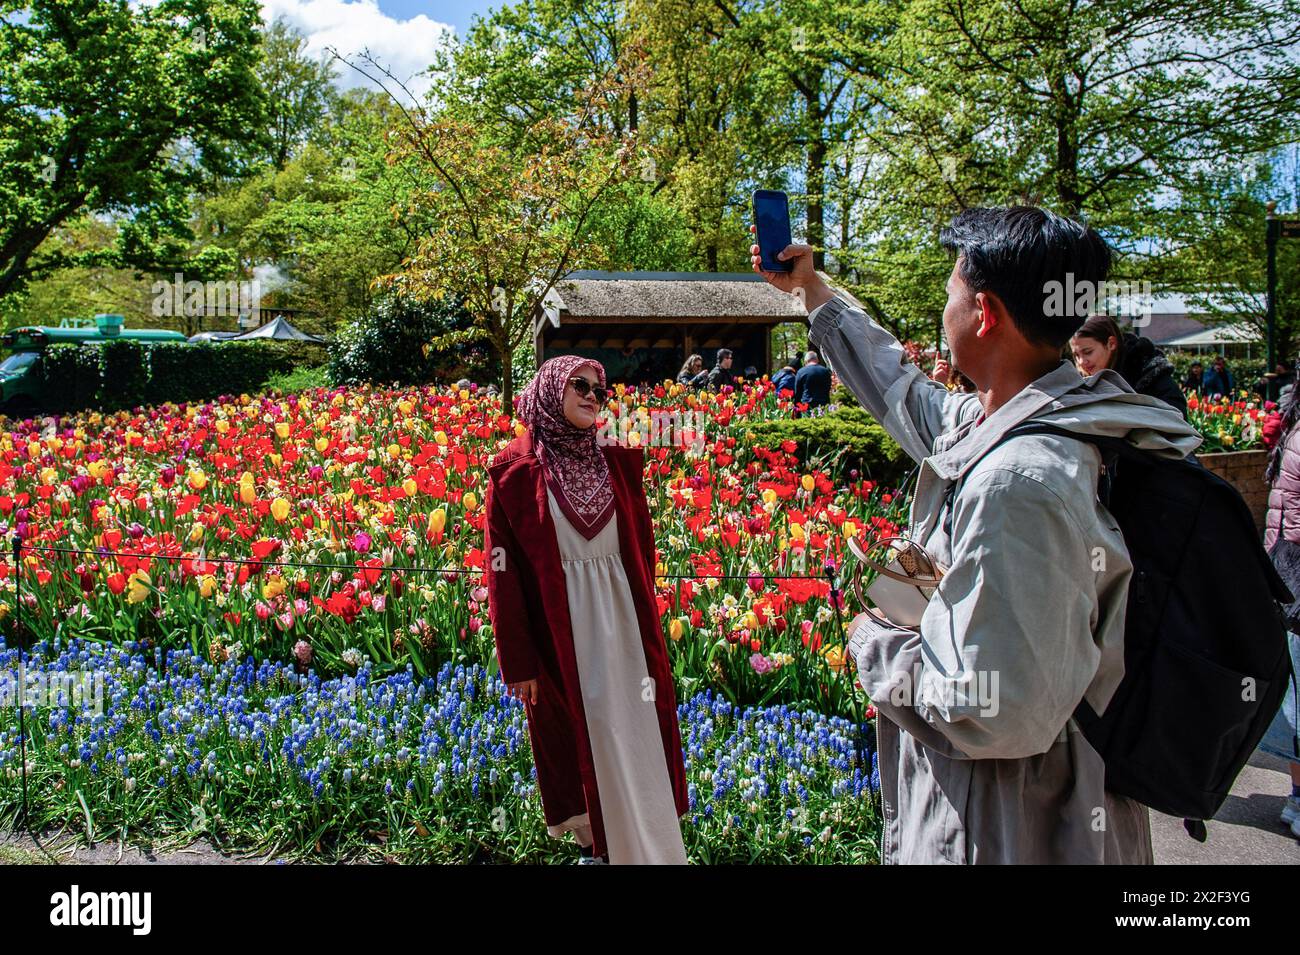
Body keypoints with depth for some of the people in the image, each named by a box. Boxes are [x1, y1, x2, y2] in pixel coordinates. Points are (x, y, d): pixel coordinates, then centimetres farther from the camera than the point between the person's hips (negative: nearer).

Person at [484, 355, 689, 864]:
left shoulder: (618, 461, 4)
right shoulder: (516, 470, -7)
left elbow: (642, 549, 11)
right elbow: (504, 570, -6)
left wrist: (646, 624, 10)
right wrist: (517, 660, -7)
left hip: (622, 619, 3)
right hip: (560, 629, -3)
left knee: (635, 739, 10)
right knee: (574, 740, 9)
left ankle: (652, 845, 24)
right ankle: (593, 841, 26)